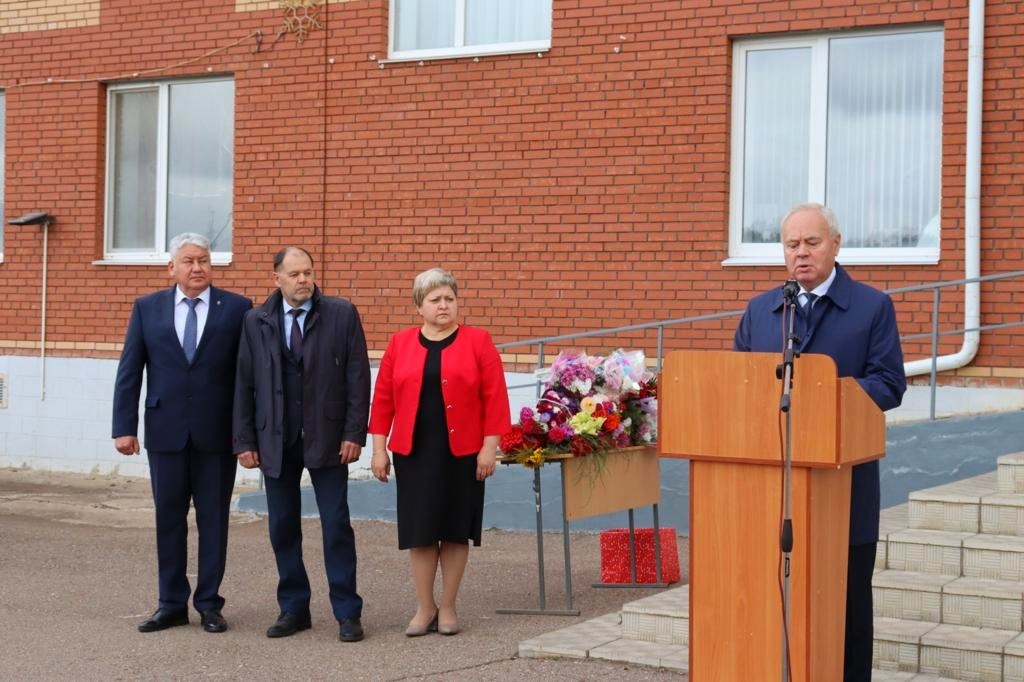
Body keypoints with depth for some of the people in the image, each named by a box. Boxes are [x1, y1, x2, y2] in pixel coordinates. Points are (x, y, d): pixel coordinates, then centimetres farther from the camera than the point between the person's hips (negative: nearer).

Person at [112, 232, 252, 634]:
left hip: (217, 434, -2)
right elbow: (129, 372, 4)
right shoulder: (147, 309, 7)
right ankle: (172, 604, 17)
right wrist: (124, 427, -3)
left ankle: (209, 604, 15)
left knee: (214, 521, 5)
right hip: (165, 432, 2)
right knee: (168, 520, 8)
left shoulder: (237, 309, 0)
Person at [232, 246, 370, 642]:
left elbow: (358, 377, -3)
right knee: (283, 528, 8)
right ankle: (293, 609, 18)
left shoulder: (341, 314, -2)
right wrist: (245, 441, 0)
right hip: (276, 440, 3)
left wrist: (354, 433, -9)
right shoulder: (256, 321, 5)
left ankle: (347, 613, 6)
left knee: (336, 525, -1)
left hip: (326, 439, -2)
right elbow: (244, 384, 5)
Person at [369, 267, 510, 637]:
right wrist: (379, 448, 2)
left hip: (462, 453, -1)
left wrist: (489, 447, -9)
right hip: (414, 452, 2)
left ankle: (447, 608, 16)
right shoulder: (400, 344, 5)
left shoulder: (478, 342, -1)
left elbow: (494, 397, -4)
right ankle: (424, 608, 14)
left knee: (455, 530, 5)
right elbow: (383, 399, 6)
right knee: (419, 530, 4)